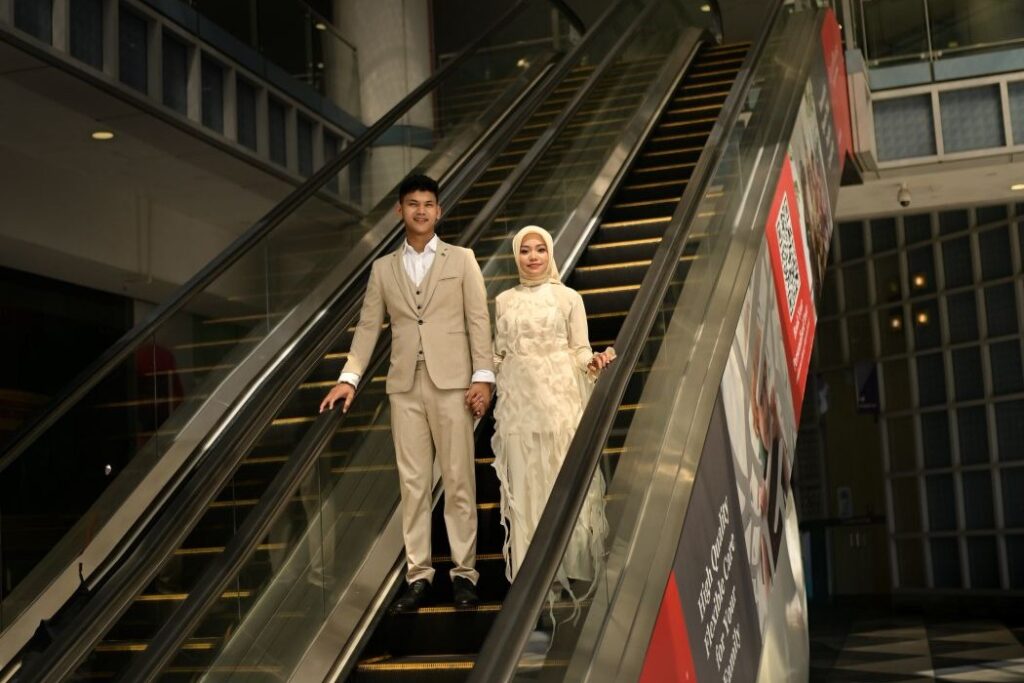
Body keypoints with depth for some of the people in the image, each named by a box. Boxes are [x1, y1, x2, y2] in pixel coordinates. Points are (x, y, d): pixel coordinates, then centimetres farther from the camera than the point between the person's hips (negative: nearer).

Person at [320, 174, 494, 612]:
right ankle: (418, 574, 10)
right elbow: (368, 326, 11)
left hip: (451, 383, -2)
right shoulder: (383, 269, 13)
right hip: (405, 386, 2)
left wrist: (483, 377, -7)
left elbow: (478, 321, 2)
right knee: (413, 483, 4)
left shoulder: (461, 260, 7)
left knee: (458, 480, 0)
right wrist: (348, 378, 1)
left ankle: (464, 572, 8)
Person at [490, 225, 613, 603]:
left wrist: (594, 362, -19)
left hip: (559, 397, -2)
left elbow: (580, 350, 1)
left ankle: (569, 562, 10)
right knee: (523, 482, 3)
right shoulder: (504, 301, 11)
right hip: (518, 400, 3)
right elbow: (498, 354, 14)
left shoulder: (569, 297, 3)